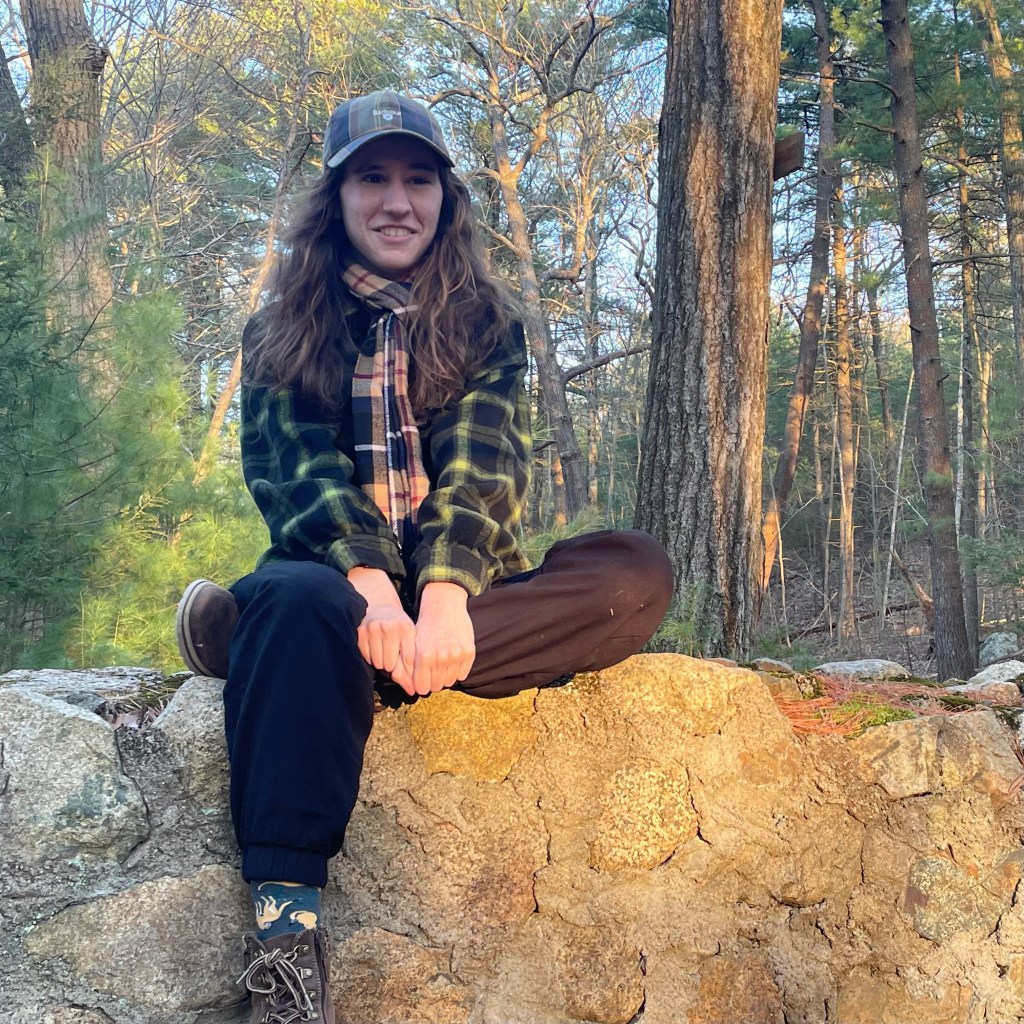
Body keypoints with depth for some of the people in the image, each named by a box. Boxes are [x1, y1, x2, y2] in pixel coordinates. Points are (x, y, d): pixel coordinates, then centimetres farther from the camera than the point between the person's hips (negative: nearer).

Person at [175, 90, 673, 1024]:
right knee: (299, 596, -38)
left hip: (458, 590, 2)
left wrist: (443, 595, -26)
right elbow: (298, 467, -7)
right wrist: (369, 587, -27)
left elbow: (482, 466, -5)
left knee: (639, 573, -26)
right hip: (337, 575, -2)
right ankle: (285, 916, -42)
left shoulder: (487, 326, 11)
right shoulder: (281, 334, 10)